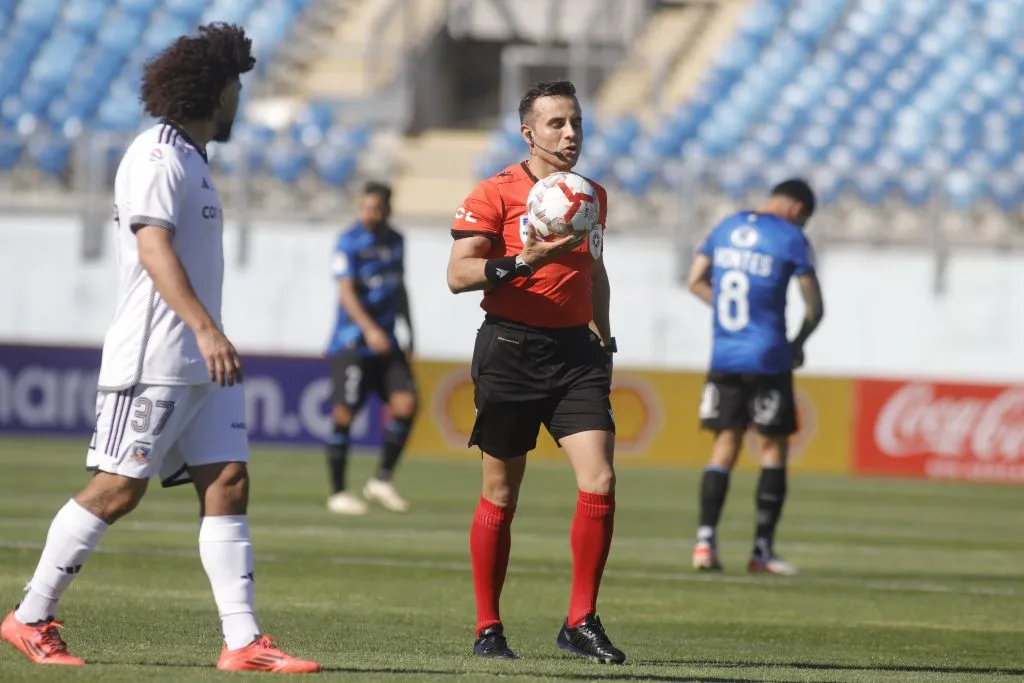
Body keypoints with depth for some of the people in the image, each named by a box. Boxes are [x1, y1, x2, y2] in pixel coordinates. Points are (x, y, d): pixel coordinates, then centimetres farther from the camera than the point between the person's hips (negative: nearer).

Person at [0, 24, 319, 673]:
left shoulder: (191, 158, 20)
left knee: (228, 482, -1)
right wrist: (206, 328, -31)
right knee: (118, 489, -6)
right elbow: (153, 248, -22)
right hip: (154, 360, -9)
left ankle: (243, 641, -5)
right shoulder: (156, 157, -11)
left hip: (202, 362, 9)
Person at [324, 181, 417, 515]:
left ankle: (382, 481, 6)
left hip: (386, 343, 6)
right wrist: (370, 329, -29)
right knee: (344, 415, -4)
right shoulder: (350, 242, -9)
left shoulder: (395, 242, 12)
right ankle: (337, 493, 7)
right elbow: (346, 292, -17)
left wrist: (409, 333, 23)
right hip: (351, 345, -6)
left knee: (405, 404, -7)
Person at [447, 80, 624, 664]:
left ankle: (582, 622, -1)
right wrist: (522, 263, -25)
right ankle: (488, 628, 15)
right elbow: (458, 274, -12)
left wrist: (603, 337, 22)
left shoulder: (592, 196, 13)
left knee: (600, 484, -10)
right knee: (501, 494, 4)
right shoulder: (496, 194, -6)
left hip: (576, 351, 4)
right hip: (511, 349, -4)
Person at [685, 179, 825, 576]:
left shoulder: (726, 228, 10)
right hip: (768, 360, -5)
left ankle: (705, 539, -3)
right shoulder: (791, 238, -5)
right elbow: (815, 307, -5)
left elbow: (696, 282, 15)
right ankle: (762, 550, 3)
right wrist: (798, 344, 12)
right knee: (773, 448, 5)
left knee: (725, 445, 10)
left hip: (724, 359, 5)